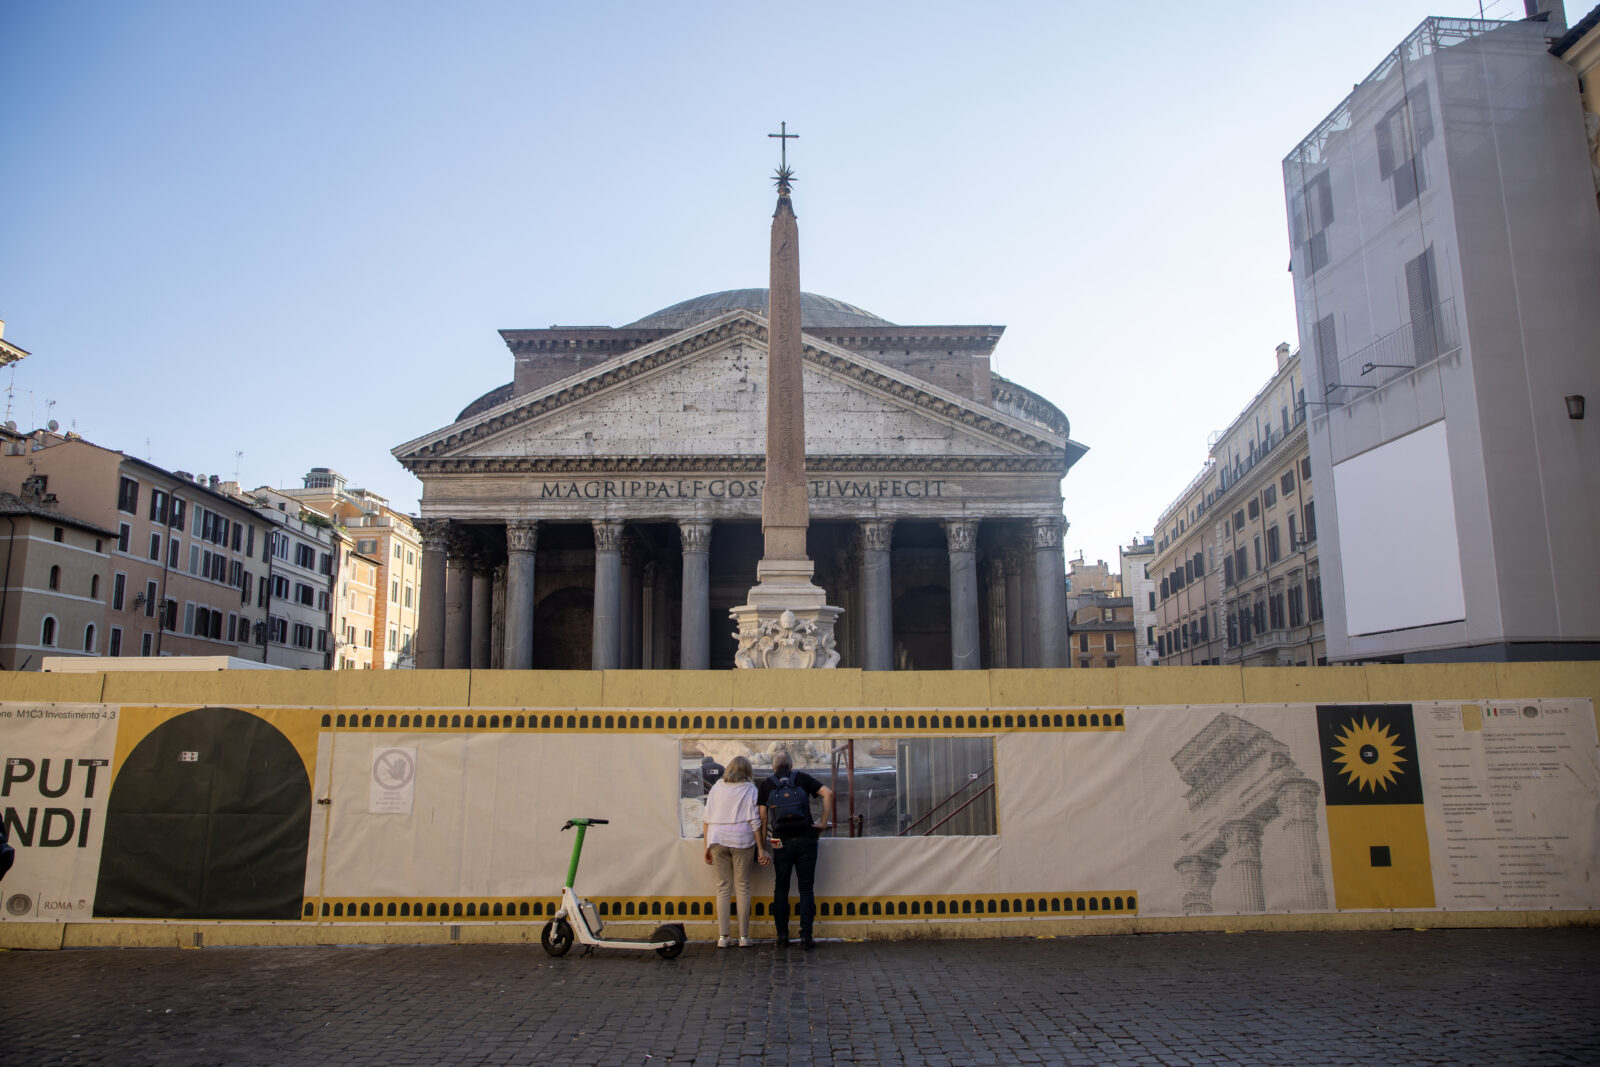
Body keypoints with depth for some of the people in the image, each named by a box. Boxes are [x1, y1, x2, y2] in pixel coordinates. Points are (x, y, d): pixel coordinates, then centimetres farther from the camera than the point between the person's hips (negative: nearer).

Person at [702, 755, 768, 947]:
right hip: (742, 839, -2)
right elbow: (754, 821, -3)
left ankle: (722, 937, 4)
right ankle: (744, 937, 5)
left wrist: (707, 846, 13)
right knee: (743, 887, 4)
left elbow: (707, 819, 8)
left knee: (723, 888, 6)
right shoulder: (750, 789, 3)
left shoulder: (716, 788, 10)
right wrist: (761, 848, -1)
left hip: (717, 839, 2)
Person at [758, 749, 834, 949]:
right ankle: (806, 936, 1)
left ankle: (782, 936, 8)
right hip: (806, 840, 0)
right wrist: (824, 822, -2)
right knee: (806, 888, 5)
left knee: (780, 889, 10)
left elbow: (763, 817, 1)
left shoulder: (765, 785, 5)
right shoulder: (803, 779, 5)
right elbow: (828, 793, -6)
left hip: (781, 842, 0)